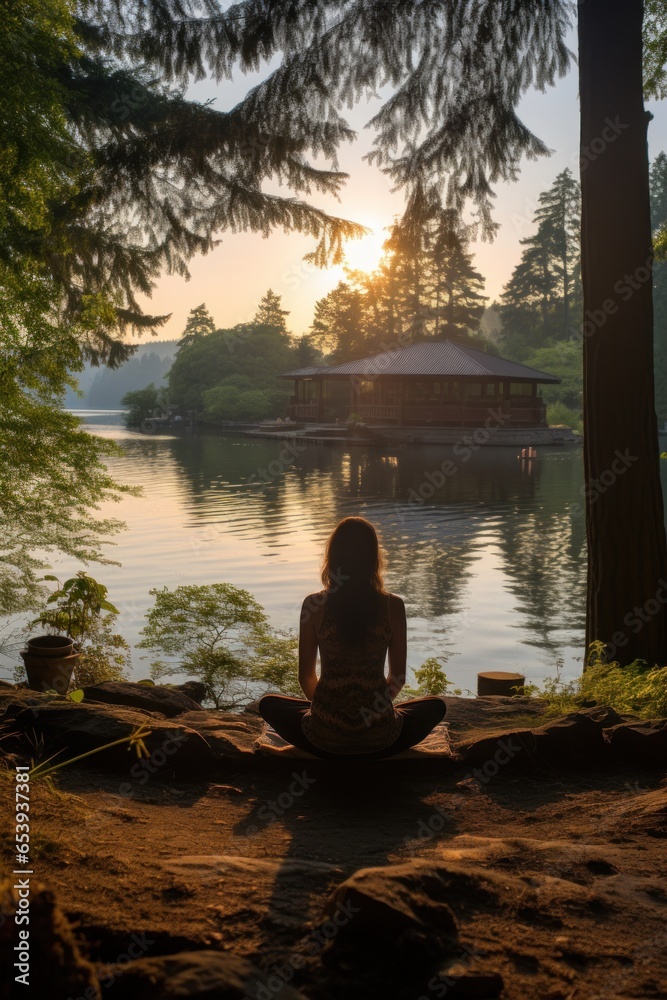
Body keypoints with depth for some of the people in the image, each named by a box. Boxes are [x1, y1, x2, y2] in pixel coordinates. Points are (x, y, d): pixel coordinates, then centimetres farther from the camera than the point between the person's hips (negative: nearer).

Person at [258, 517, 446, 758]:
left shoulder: (314, 605, -5)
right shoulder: (393, 606, -5)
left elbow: (306, 677, 3)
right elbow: (398, 677, 4)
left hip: (325, 738, 0)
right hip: (380, 739, 0)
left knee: (268, 703, 30)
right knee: (435, 706, 30)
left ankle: (331, 753, 12)